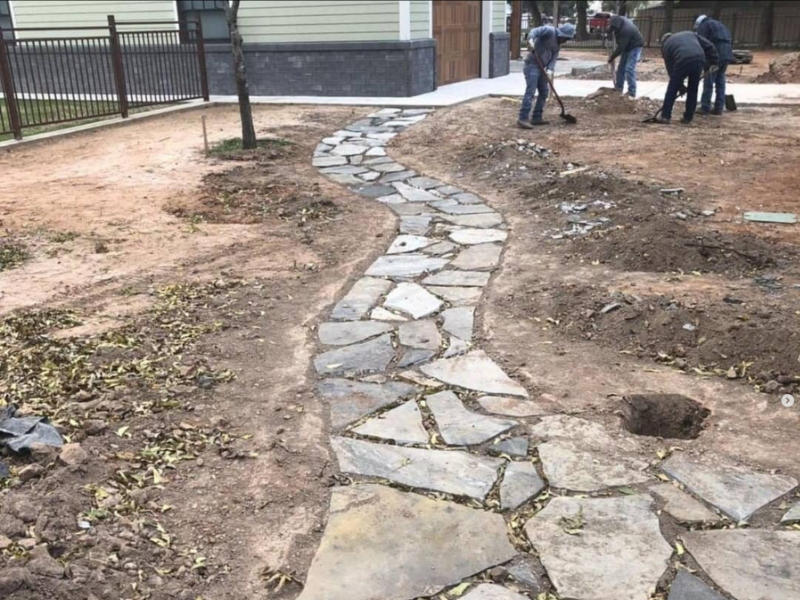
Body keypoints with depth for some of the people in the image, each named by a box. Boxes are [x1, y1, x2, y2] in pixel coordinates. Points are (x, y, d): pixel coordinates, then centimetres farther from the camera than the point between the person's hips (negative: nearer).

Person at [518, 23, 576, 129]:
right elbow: (535, 31, -22)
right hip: (532, 64, -9)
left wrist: (548, 69, -11)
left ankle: (536, 118, 17)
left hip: (541, 67, 10)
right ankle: (522, 119, -19)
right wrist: (531, 40, -43)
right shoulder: (549, 30, -9)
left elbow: (554, 57, 8)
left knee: (544, 93, 11)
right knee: (530, 91, -17)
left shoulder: (558, 43, 15)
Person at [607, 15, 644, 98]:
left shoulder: (625, 30, -36)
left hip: (635, 47, -9)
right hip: (626, 46, 9)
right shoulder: (619, 20, -11)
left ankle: (632, 93, -15)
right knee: (621, 67, 11)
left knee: (629, 69, -17)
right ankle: (619, 88, 22)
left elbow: (621, 47, -31)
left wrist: (612, 57, -23)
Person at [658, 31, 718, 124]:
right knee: (693, 90, 16)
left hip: (682, 62, -3)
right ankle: (688, 117, 20)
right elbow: (709, 46, 22)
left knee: (672, 90, 11)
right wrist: (714, 62, 25)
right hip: (699, 60, 3)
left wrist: (680, 86, 25)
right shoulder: (690, 33, 33)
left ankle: (665, 116, 10)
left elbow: (670, 68, 20)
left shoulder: (666, 45, 24)